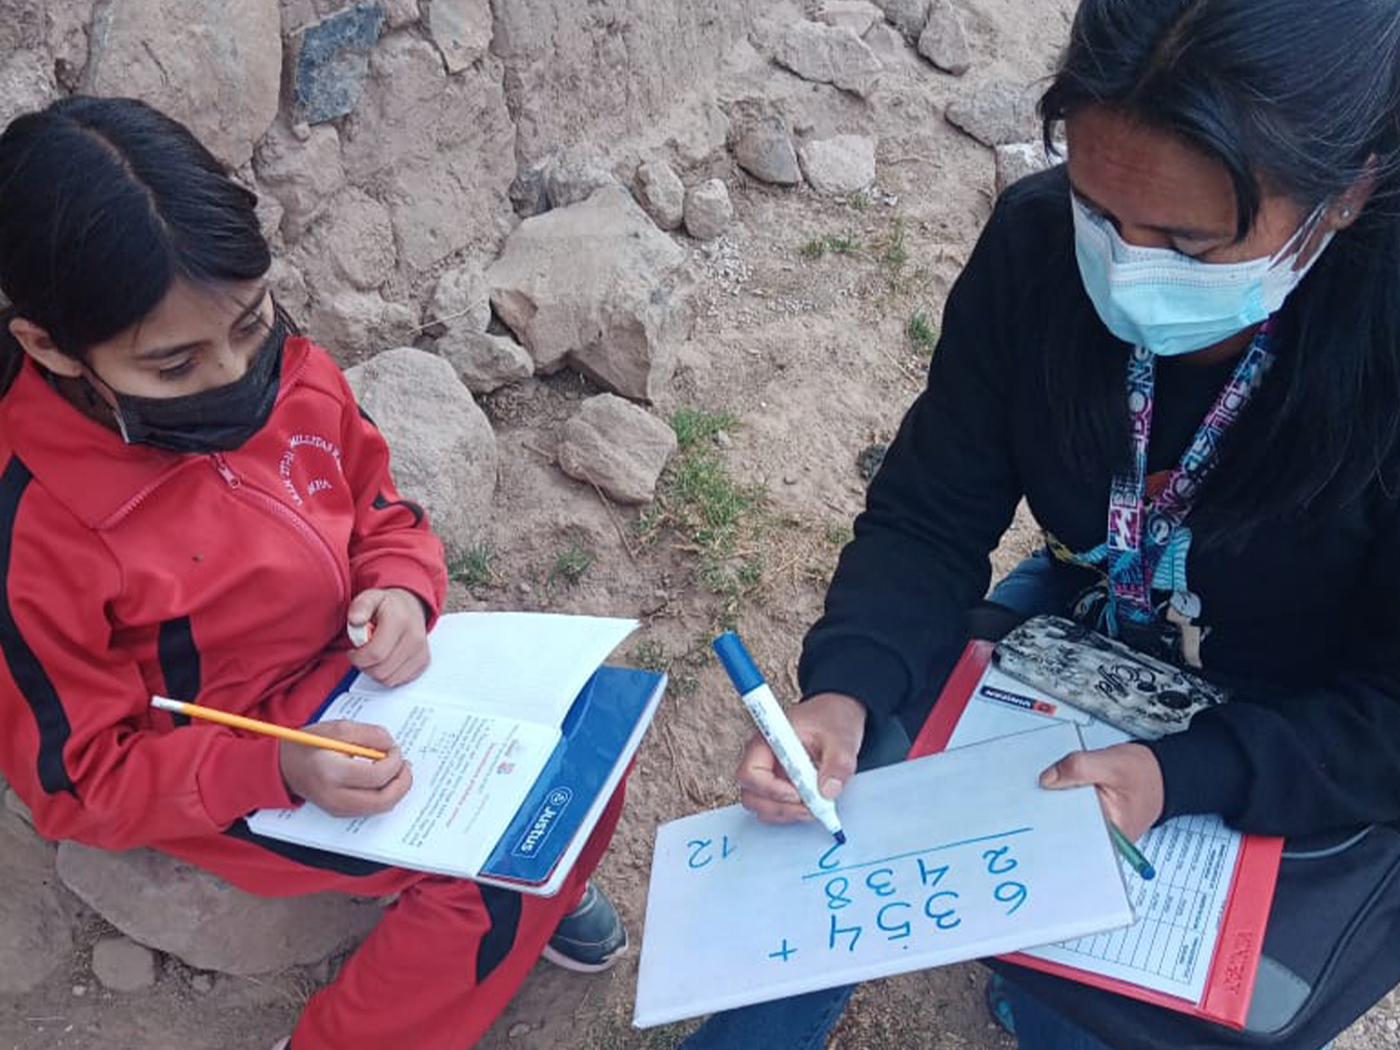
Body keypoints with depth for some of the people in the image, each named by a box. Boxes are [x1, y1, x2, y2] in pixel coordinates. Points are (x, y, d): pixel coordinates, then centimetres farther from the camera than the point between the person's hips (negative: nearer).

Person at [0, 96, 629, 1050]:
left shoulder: (287, 368, -15)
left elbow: (382, 512, 4)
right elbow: (79, 781, -18)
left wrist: (403, 590, -19)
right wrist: (279, 770, -31)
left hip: (360, 663, 6)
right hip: (226, 773, -5)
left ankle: (539, 888, 32)